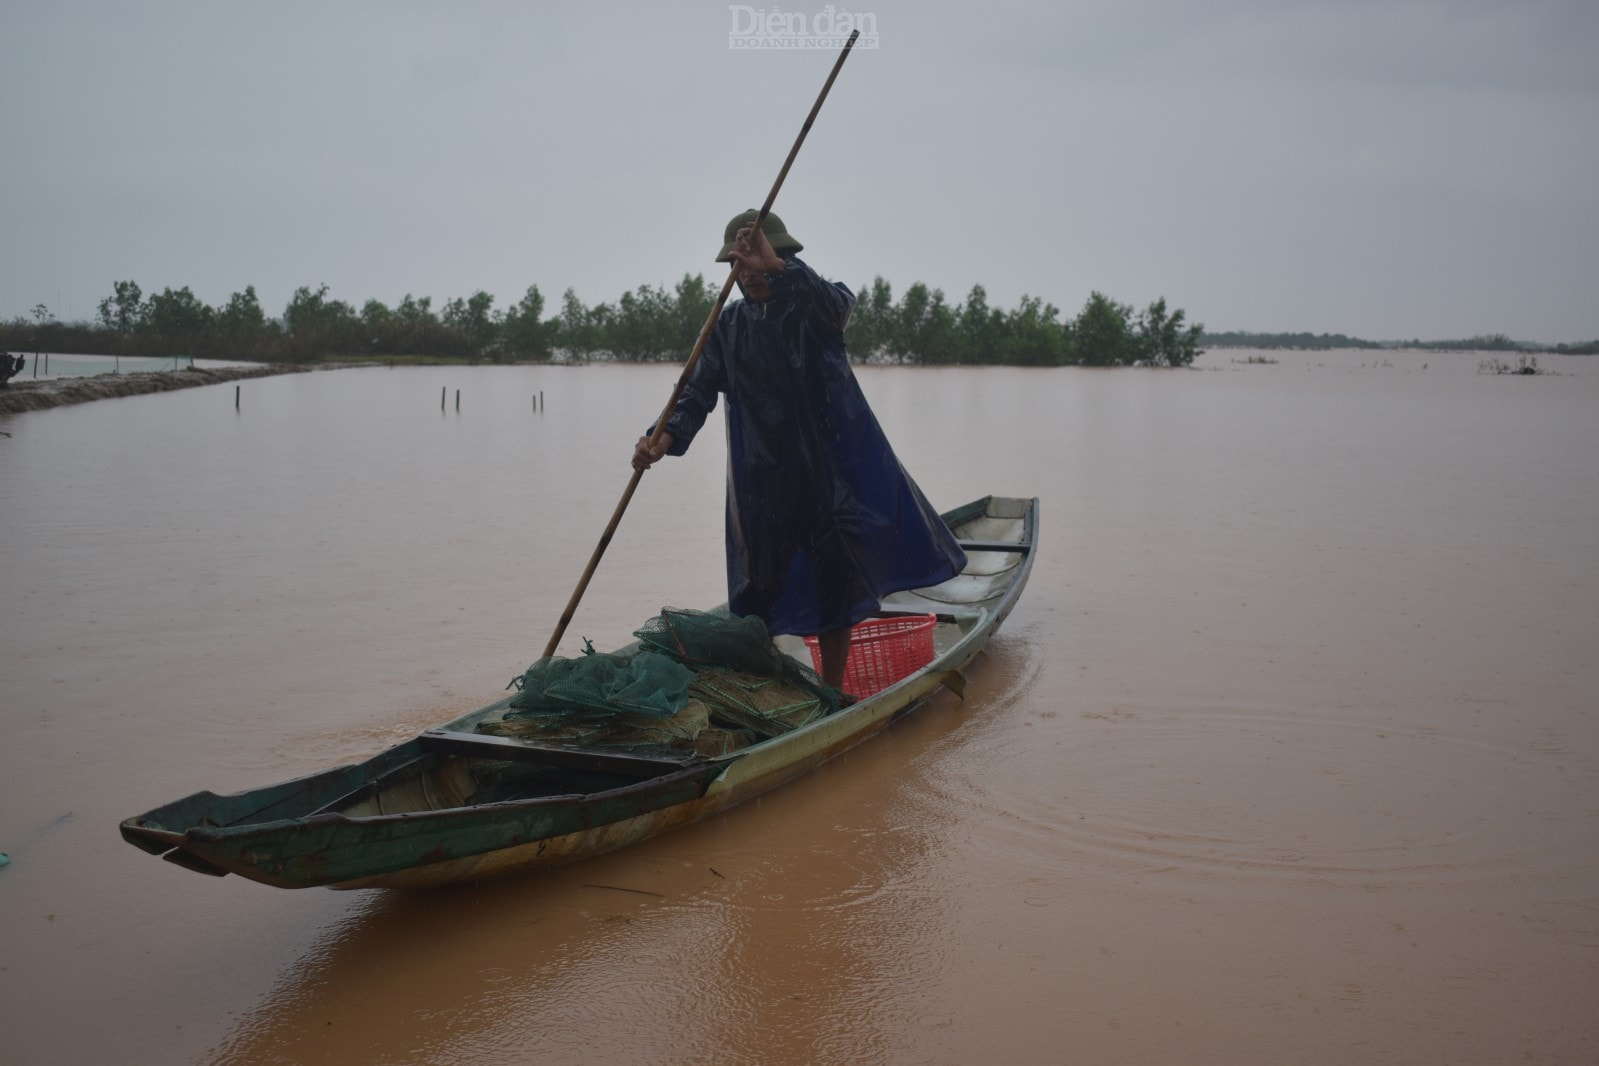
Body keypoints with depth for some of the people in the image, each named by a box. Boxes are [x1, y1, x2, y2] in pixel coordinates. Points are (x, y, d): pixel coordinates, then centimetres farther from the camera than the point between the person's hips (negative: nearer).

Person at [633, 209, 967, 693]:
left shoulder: (815, 305, 1)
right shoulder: (729, 324, 9)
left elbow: (838, 303, -24)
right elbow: (698, 391, 2)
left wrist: (778, 268, -38)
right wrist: (665, 436, -18)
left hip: (832, 467, -1)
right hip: (764, 479, 2)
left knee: (835, 585, 4)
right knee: (759, 589, 5)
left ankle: (832, 695, 18)